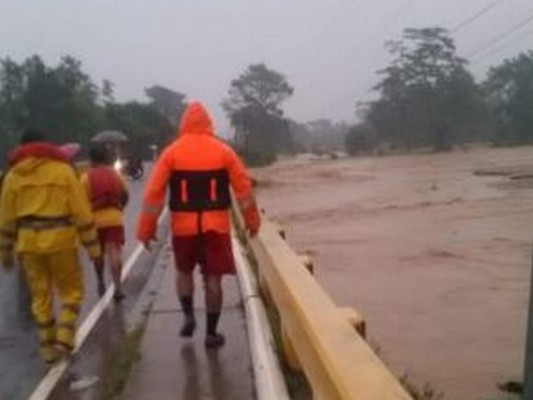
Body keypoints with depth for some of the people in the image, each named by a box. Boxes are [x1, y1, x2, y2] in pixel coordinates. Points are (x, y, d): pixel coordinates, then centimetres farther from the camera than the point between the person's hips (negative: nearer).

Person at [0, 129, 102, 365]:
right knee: (70, 291, 12)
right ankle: (64, 339, -1)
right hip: (60, 238, -3)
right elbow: (81, 212, -5)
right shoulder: (62, 169, 0)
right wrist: (92, 246, -1)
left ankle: (48, 349, 19)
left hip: (28, 241, 3)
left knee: (40, 296, 13)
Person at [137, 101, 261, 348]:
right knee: (213, 278, 7)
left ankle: (188, 315, 12)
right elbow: (243, 188, 3)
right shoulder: (223, 151, 0)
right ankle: (212, 332, 11)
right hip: (216, 224, 0)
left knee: (184, 271, 23)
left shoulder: (172, 152, -1)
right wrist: (252, 221, 13)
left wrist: (147, 228, 2)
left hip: (183, 224, 0)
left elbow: (154, 192, -4)